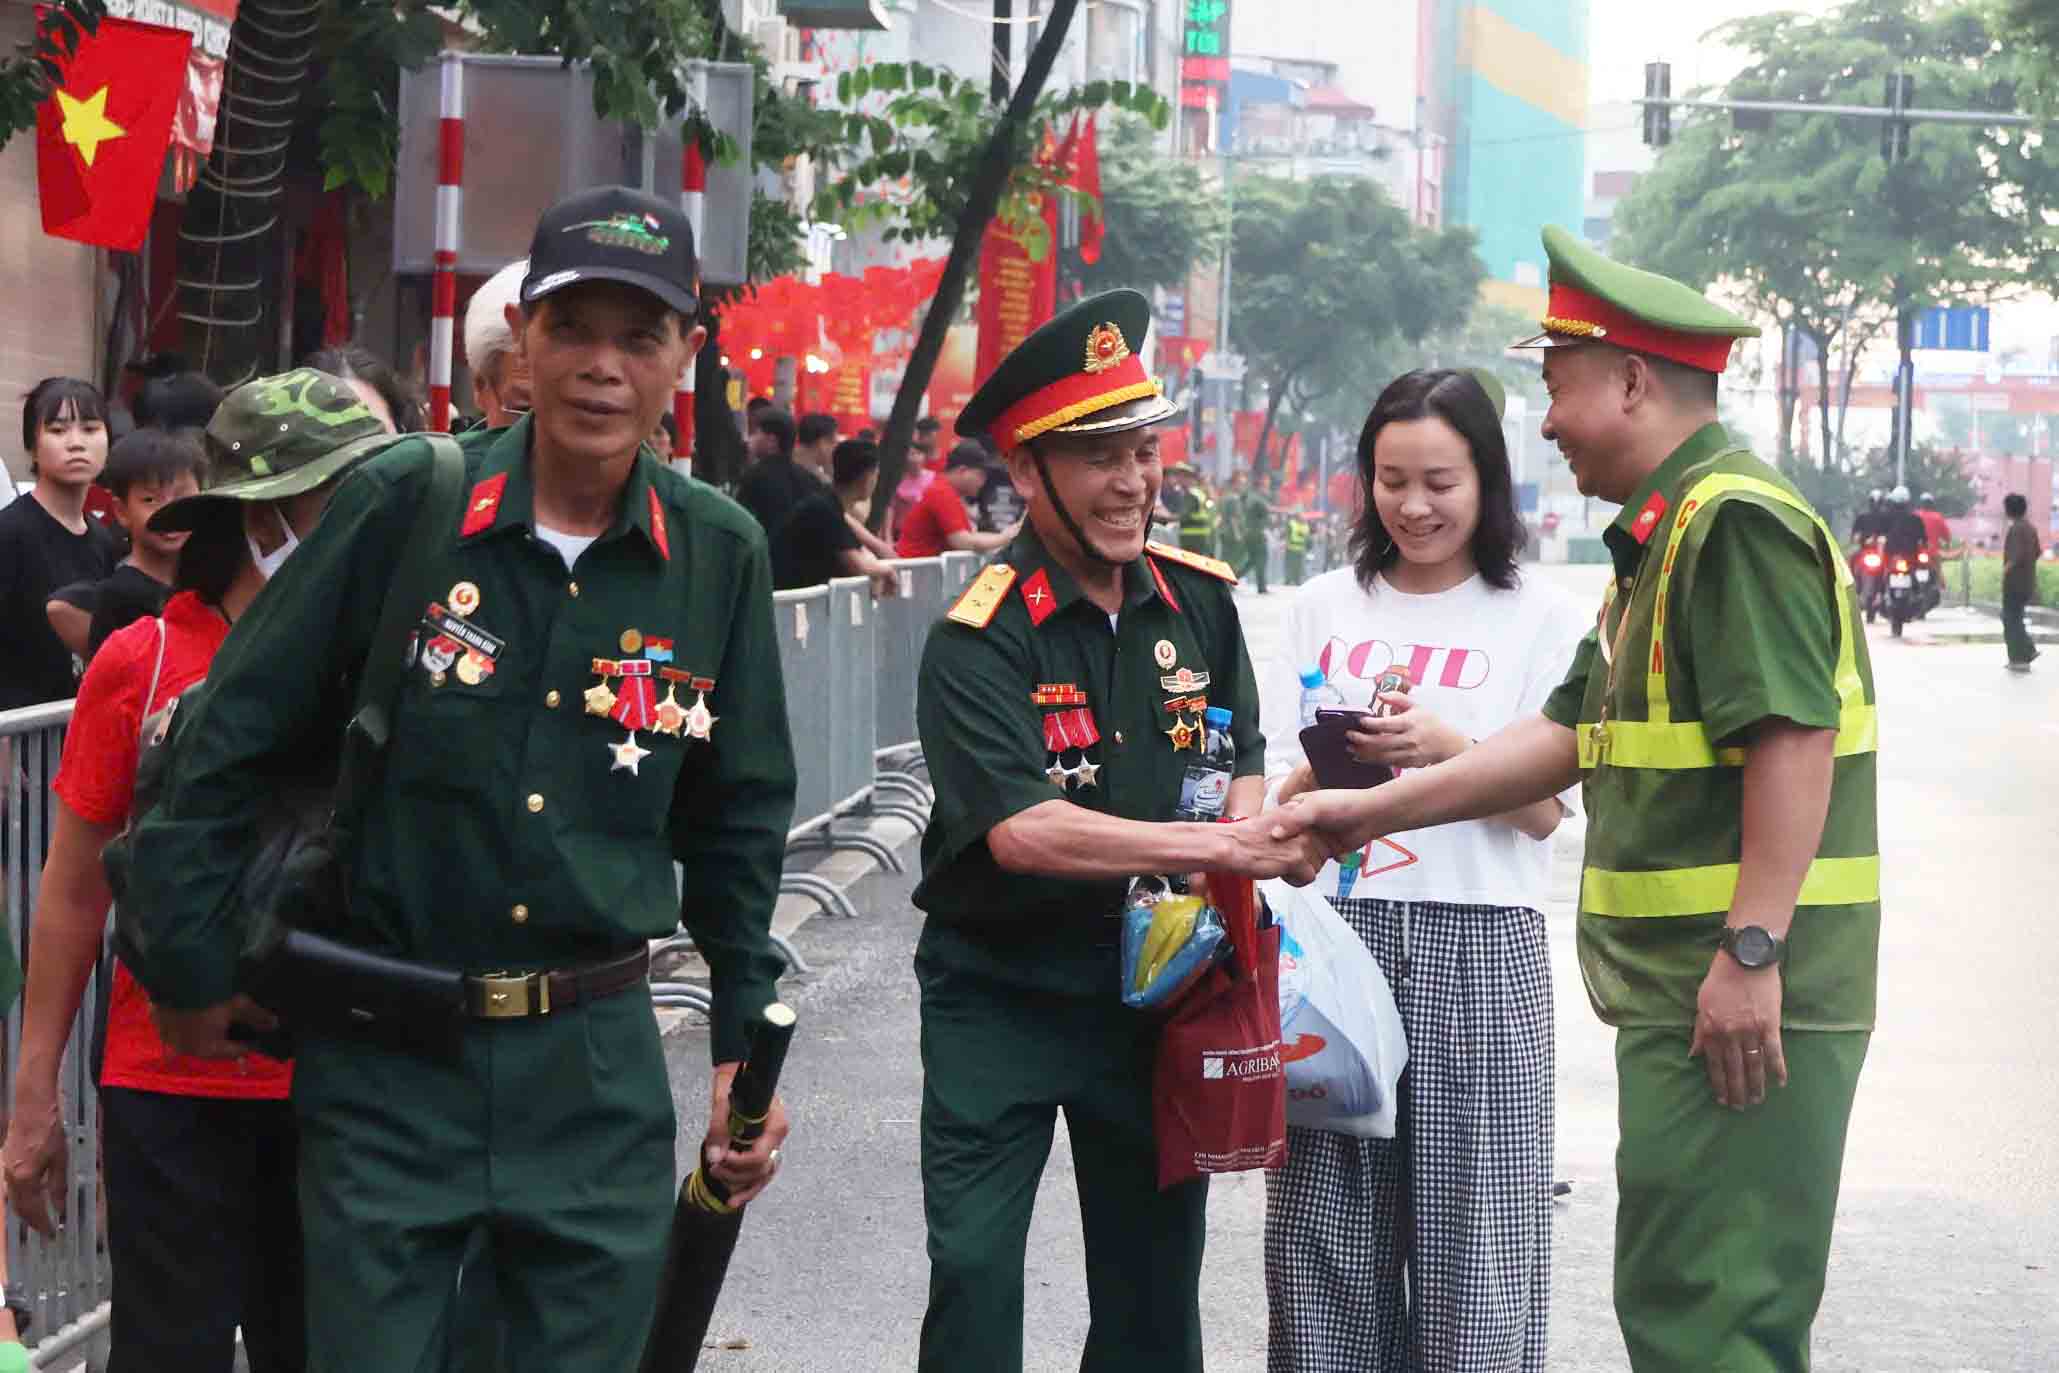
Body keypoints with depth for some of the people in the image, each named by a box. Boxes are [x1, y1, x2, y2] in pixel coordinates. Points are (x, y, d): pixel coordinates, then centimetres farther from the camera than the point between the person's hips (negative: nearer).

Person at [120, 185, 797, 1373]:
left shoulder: (720, 556, 0)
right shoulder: (404, 506, -8)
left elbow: (737, 820, 12)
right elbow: (236, 742, -1)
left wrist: (747, 1041, 11)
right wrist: (194, 970, 1)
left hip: (597, 1063, 2)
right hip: (385, 1061, -2)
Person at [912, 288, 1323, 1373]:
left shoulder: (1200, 602, -1)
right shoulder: (979, 640, -17)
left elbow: (1241, 766, 10)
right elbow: (1021, 830, -27)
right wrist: (1223, 849, -32)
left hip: (1154, 988, 4)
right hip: (998, 991, -4)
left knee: (1154, 1281, 12)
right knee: (973, 1272, -4)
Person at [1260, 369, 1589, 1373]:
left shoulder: (1539, 618, 4)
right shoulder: (1326, 606, 12)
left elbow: (1542, 809, -1)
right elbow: (1270, 789, 11)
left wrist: (1446, 747, -19)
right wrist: (1323, 772, -12)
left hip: (1478, 948, -2)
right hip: (1335, 932, 2)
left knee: (1469, 1223, -2)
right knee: (1325, 1224, 2)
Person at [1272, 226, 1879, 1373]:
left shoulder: (1736, 517, -13)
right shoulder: (1662, 539, 21)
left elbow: (1793, 737, -22)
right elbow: (1571, 738, 22)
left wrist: (1751, 950, -25)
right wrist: (1376, 810, 20)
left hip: (1741, 996, -11)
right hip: (1682, 993, 11)